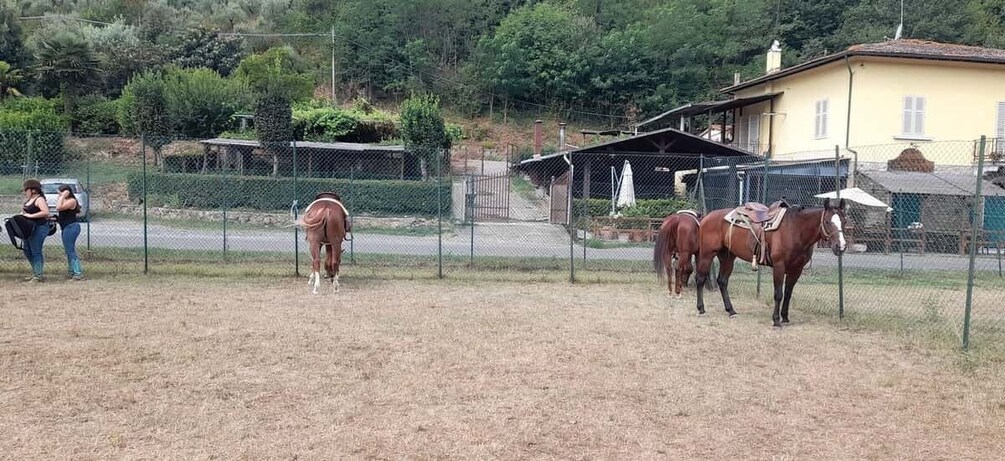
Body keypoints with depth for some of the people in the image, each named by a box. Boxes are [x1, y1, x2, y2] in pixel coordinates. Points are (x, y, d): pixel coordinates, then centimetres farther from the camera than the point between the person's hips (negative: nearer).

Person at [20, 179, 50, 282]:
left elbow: (46, 212, -27)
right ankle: (35, 273, 26)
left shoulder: (39, 199, -13)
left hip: (39, 228, -10)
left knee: (36, 252, -5)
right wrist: (22, 214, 7)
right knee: (27, 252, 15)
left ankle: (38, 276, 3)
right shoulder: (28, 200, 16)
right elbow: (25, 211, 29)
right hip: (29, 229, 10)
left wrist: (30, 215, -23)